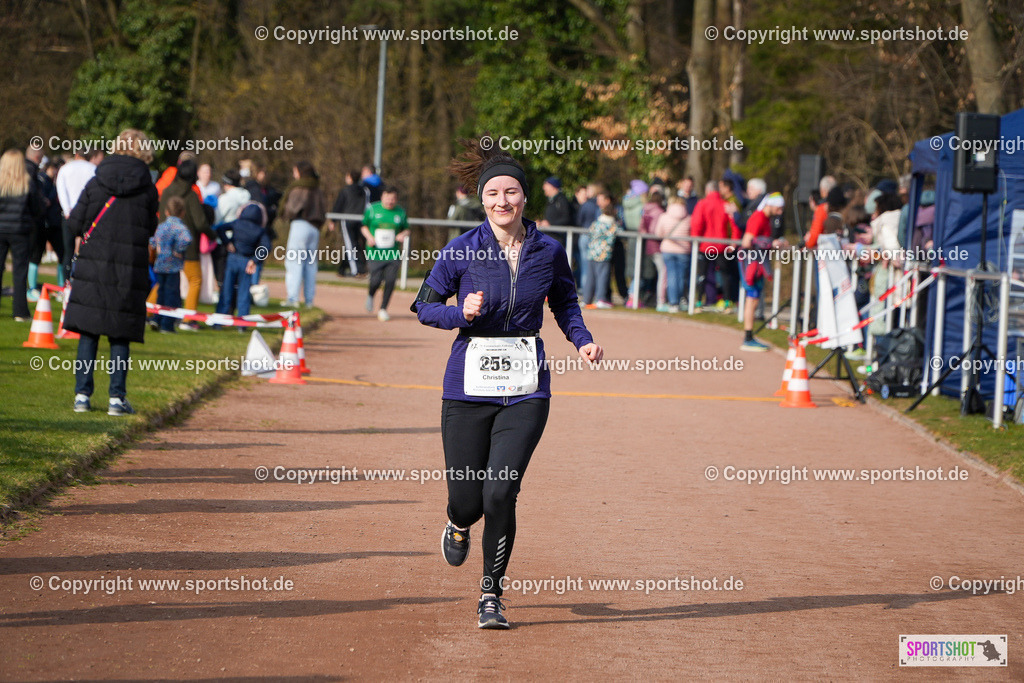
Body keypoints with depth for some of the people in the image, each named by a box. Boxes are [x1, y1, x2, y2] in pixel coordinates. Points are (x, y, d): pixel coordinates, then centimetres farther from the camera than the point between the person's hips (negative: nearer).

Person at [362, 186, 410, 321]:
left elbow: (406, 229, 17)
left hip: (393, 254, 1)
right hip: (375, 253, -1)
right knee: (376, 281, -6)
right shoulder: (372, 209, 1)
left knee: (390, 281, -7)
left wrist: (403, 235, -6)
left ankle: (383, 309, 8)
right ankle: (370, 296, 30)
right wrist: (369, 237, -8)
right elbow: (364, 226, 11)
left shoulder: (400, 212, 6)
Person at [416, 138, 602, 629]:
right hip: (469, 385, 0)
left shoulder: (548, 251, 1)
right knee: (467, 497, 1)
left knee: (501, 492, -13)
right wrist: (462, 313, -16)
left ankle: (492, 593, 6)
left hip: (526, 389, 0)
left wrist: (582, 340, 2)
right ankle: (459, 525, 41)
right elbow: (425, 306, 3)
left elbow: (564, 302, 19)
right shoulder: (462, 251, -5)